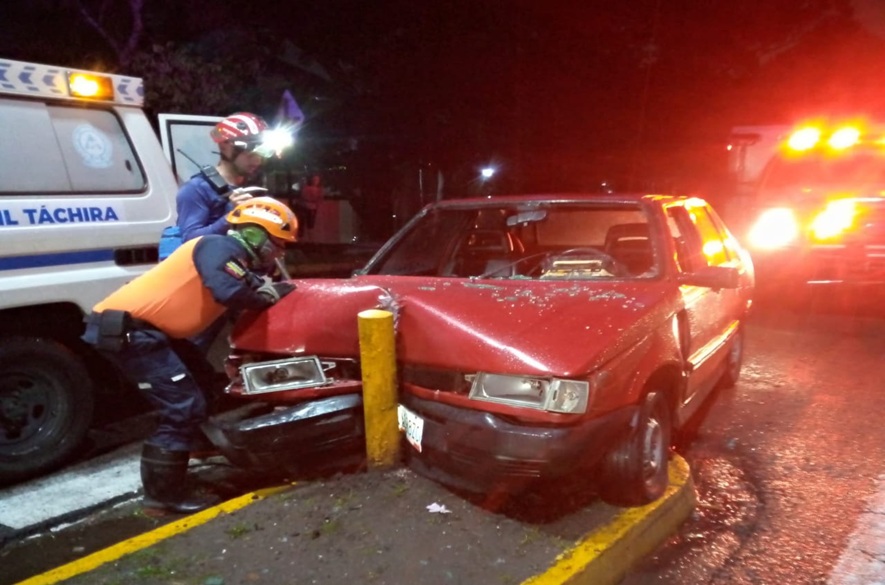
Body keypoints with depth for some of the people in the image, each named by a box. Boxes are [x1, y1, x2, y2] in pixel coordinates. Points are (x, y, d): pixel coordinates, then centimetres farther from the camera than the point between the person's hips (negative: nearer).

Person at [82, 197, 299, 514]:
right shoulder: (220, 247, -15)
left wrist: (270, 290, -4)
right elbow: (231, 293, -30)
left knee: (203, 383, 21)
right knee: (185, 407, -11)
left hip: (141, 326, 11)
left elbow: (245, 297, 14)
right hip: (125, 327, -11)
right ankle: (162, 491, 2)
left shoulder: (238, 259, 16)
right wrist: (271, 294, -13)